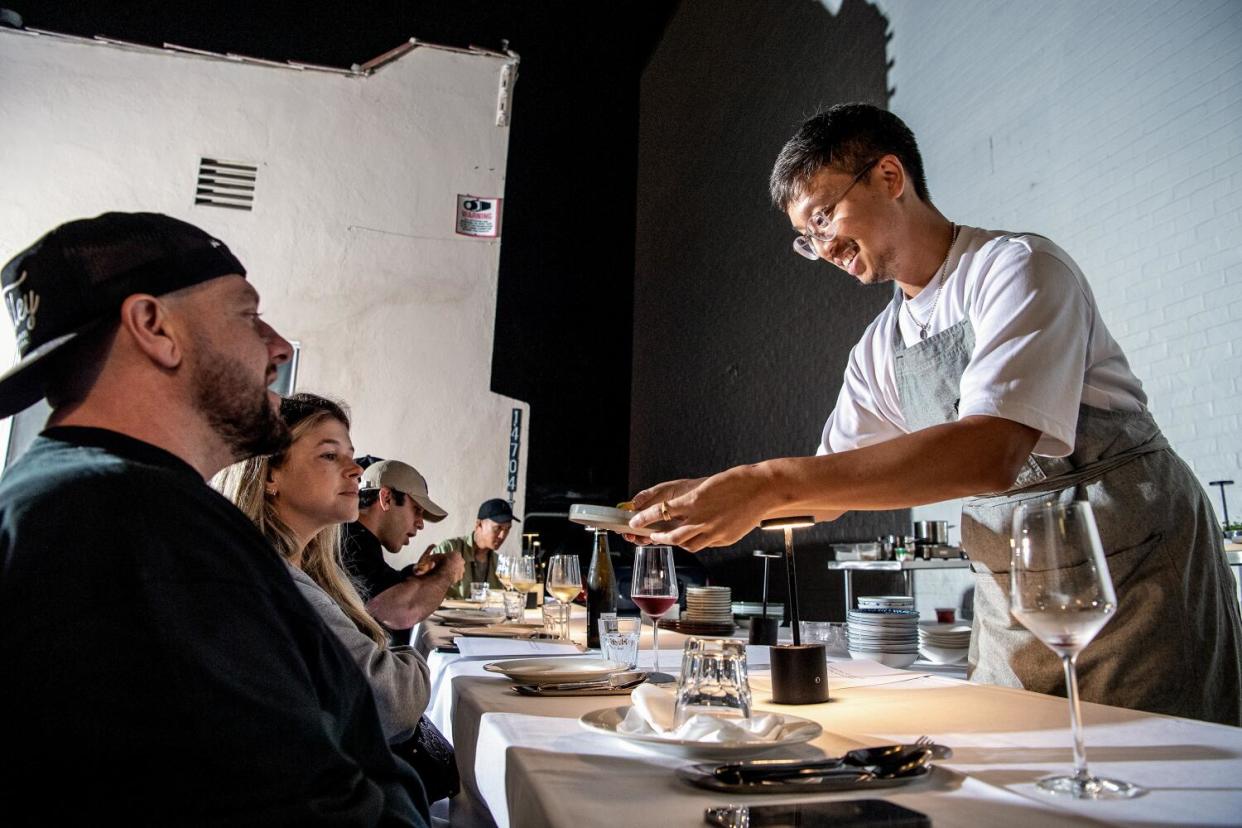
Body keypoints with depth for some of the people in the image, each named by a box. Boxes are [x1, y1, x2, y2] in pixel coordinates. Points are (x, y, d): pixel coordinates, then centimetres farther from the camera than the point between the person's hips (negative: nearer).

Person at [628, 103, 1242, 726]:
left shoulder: (1019, 267, -16)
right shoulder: (880, 348, 5)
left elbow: (991, 454, -33)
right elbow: (830, 493, 9)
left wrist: (770, 483, -37)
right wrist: (712, 497, -10)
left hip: (1132, 575, -6)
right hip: (1009, 599, 6)